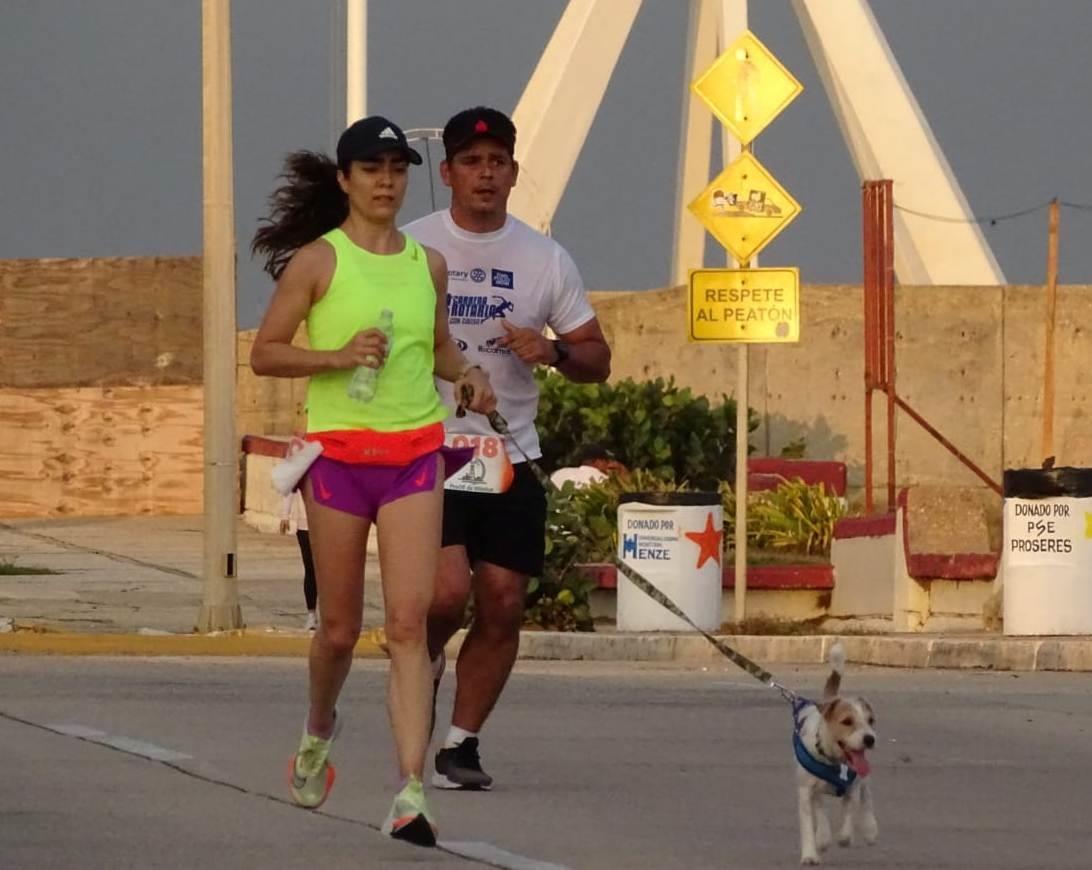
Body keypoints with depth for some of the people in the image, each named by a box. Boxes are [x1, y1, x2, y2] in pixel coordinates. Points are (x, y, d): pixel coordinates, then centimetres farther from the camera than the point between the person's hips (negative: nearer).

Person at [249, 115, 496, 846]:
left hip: (416, 455, 2)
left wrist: (466, 374, 5)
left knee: (408, 622, -11)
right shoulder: (318, 260, -3)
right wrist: (336, 355, -18)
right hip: (339, 452, -2)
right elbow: (264, 353, -3)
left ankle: (412, 793, -17)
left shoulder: (428, 264, 9)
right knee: (341, 627, 8)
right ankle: (320, 731, 41)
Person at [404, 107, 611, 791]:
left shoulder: (546, 260, 7)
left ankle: (461, 745, 10)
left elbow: (597, 360, 11)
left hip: (511, 458, 3)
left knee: (503, 605, -2)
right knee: (449, 592, -19)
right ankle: (422, 660, 13)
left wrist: (555, 352, -11)